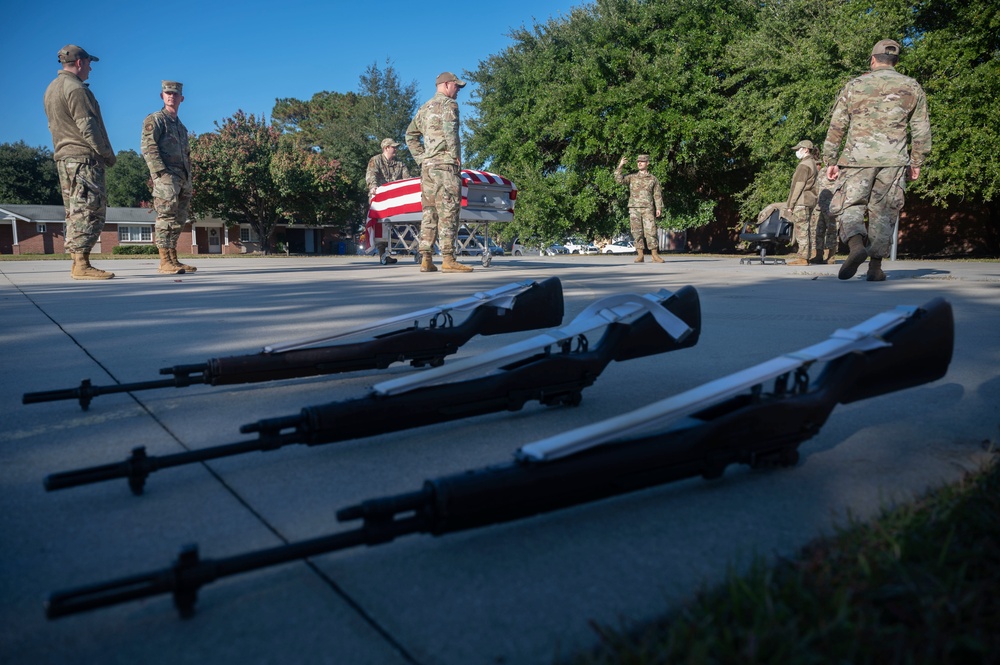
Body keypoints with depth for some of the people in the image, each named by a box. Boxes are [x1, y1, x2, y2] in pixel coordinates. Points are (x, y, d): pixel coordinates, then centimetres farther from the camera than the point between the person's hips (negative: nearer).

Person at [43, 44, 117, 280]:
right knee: (90, 210, -11)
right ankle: (82, 265, -15)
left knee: (75, 212, 11)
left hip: (63, 157, 10)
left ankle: (77, 262, 12)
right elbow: (87, 127, -16)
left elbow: (54, 126, 21)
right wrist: (108, 154, -9)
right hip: (84, 157, -10)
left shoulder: (51, 88, 20)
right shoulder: (75, 88, -11)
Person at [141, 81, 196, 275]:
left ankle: (173, 260, 12)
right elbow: (148, 148, -10)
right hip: (166, 176, -8)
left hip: (183, 178, 8)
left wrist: (188, 184, 18)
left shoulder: (181, 126, 25)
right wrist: (162, 173, -21)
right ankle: (165, 262, -16)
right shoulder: (155, 119, 2)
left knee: (178, 220, 7)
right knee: (166, 217, -14)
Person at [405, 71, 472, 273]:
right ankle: (448, 259, -14)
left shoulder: (425, 108, 22)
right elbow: (449, 129, -19)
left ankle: (426, 259, 6)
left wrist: (420, 158, 17)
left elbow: (410, 134, 22)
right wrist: (455, 155, -12)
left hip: (427, 165, 8)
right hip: (445, 164, -8)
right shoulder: (448, 103, -2)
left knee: (430, 212, 7)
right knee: (448, 212, -10)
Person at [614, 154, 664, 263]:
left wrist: (659, 208, -1)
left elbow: (657, 195, 8)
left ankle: (654, 255, -5)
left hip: (648, 209, -1)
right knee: (637, 232, 1)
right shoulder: (632, 177, 13)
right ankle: (640, 255, 5)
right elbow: (619, 180, -1)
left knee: (651, 231, -7)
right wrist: (620, 166, -8)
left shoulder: (653, 179, 11)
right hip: (634, 209, 1)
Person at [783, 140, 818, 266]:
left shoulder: (804, 165, -12)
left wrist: (790, 205, -14)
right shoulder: (813, 163, 19)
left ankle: (802, 257, -10)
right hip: (810, 201, 10)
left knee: (801, 230, -9)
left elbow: (798, 187, -16)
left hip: (801, 202, -10)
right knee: (808, 229, 10)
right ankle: (807, 256, 13)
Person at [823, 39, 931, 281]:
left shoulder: (854, 85, 7)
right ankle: (875, 267, 8)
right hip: (893, 160, 1)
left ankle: (856, 244, -26)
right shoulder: (912, 87, 11)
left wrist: (830, 161, 9)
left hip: (857, 157, -1)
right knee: (883, 212, 7)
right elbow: (922, 130, 11)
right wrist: (916, 162, 19)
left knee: (850, 205, 3)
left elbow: (836, 127, 4)